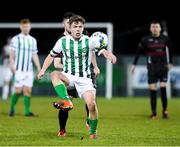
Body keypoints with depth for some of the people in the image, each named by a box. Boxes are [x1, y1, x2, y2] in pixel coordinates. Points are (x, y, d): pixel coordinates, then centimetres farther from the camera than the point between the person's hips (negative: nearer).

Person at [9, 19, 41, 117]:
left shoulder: (33, 40, 14)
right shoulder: (15, 39, 0)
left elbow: (34, 55, 16)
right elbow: (12, 54, -3)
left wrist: (38, 67, 6)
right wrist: (12, 65, -15)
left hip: (29, 70, 4)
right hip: (19, 70, -4)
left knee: (28, 90, -2)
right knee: (18, 90, -7)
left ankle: (27, 111, 0)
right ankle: (12, 108, 11)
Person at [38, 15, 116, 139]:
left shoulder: (89, 41, -4)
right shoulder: (62, 41, 0)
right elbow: (51, 56, 12)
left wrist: (109, 55, -31)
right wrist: (43, 70, 2)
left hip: (84, 78, -1)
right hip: (68, 76, 1)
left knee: (91, 104, -17)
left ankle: (93, 132, 4)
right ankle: (67, 101, -46)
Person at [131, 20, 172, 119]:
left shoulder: (165, 39, 1)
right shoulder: (146, 40, -2)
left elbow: (169, 50, 18)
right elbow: (139, 51, 7)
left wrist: (170, 62, 20)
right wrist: (134, 64, 3)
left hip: (163, 67, 0)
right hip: (152, 68, 0)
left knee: (163, 88, -9)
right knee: (152, 89, -2)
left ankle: (165, 110, 4)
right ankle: (154, 113, 5)